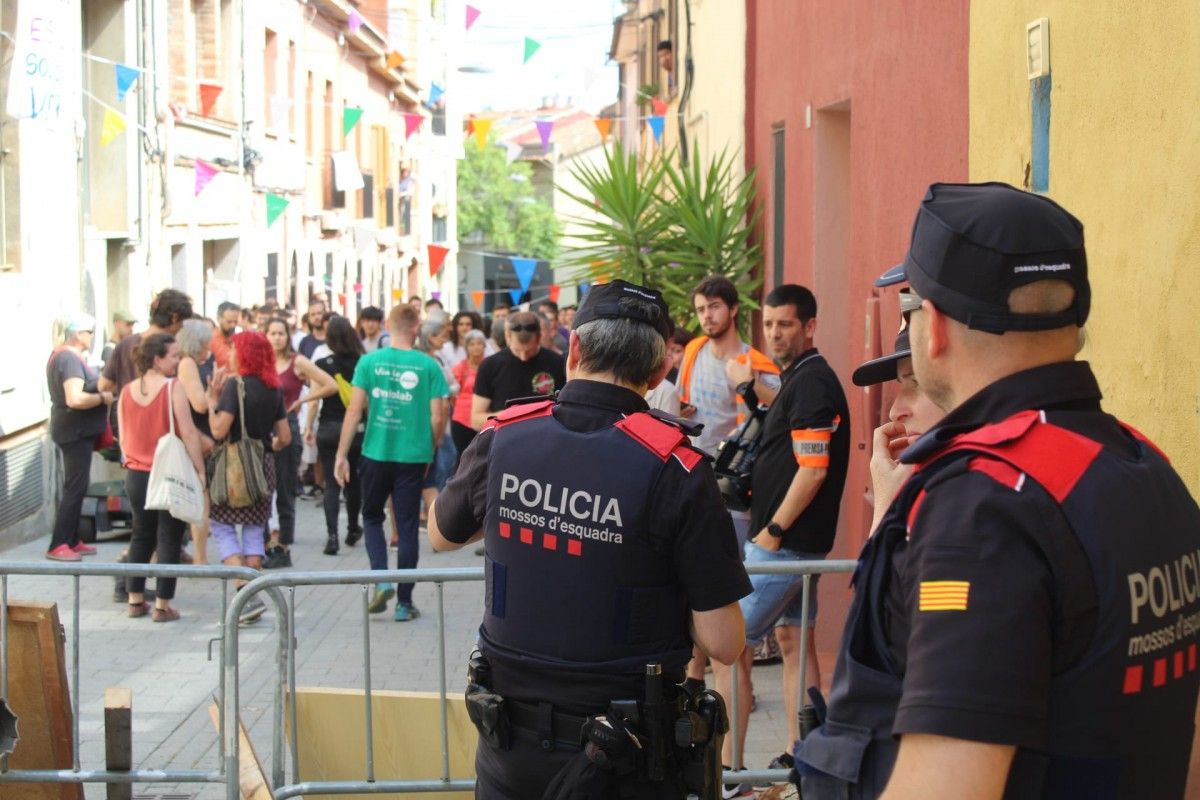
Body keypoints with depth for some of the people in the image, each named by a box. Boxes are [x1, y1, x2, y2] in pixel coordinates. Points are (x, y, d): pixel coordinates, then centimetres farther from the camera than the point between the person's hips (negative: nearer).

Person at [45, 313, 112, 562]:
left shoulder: (61, 354, 13)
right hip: (76, 431, -11)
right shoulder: (70, 359, -20)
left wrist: (99, 391, 11)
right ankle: (57, 546, -8)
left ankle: (72, 541, 21)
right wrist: (103, 398, -17)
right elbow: (75, 399, -31)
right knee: (75, 488, -9)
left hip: (76, 430, 11)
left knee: (76, 486, 15)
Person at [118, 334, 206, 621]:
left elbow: (123, 437, 9)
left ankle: (135, 600, 20)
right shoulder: (173, 387, -14)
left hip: (136, 475, 5)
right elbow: (188, 432, -16)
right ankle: (162, 605, 4)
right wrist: (200, 469, -10)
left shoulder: (127, 391, 3)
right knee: (169, 540, 3)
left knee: (141, 536, 17)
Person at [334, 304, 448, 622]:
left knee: (372, 517, 20)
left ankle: (381, 580, 2)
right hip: (413, 457, 0)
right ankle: (404, 602, 13)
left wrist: (342, 454, 0)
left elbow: (354, 410, -6)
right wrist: (430, 452, 11)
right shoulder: (428, 366, -5)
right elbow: (437, 418, -6)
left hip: (376, 453, 0)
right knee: (407, 528, 8)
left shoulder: (369, 361, -4)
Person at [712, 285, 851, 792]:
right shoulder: (799, 377, 14)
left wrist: (773, 532, -18)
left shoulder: (811, 382, -16)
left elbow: (813, 469, -22)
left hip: (783, 541, -10)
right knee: (793, 641, 14)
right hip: (800, 541, 10)